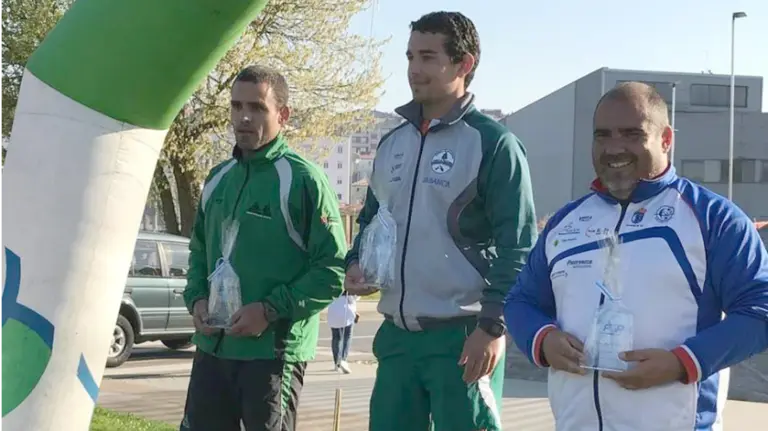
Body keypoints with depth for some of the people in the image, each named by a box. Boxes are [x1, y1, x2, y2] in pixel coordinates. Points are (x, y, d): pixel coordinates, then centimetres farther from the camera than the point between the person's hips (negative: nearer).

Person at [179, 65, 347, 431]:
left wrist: (271, 310, -19)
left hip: (274, 350, -6)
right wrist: (196, 299, 3)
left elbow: (333, 270, -13)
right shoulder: (219, 178, 11)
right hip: (212, 348, 6)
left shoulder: (303, 180, -10)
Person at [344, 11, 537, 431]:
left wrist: (493, 325, -17)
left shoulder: (493, 143, -7)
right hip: (397, 335, 7)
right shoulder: (392, 144, 14)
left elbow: (516, 246, -11)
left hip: (464, 337, -7)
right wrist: (355, 263, 6)